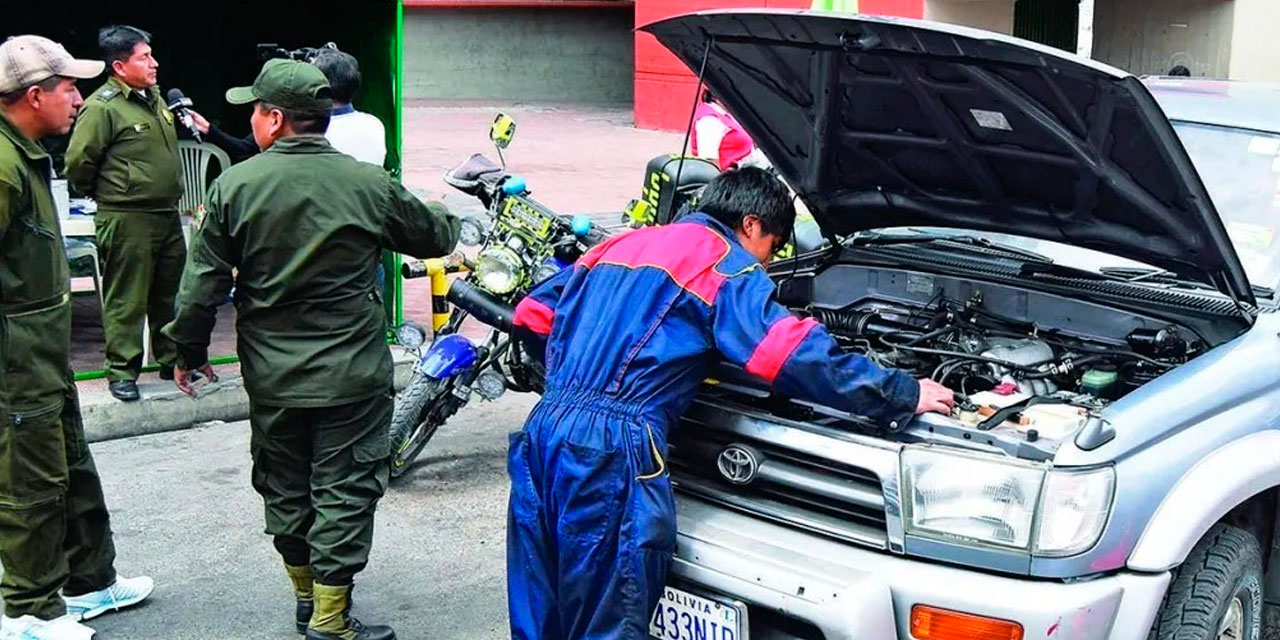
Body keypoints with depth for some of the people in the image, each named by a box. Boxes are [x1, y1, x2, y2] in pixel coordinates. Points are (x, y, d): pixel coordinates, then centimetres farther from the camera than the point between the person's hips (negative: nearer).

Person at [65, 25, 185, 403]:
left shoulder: (154, 98, 10)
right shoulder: (103, 107, -15)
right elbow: (78, 163, -14)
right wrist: (105, 195, -1)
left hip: (167, 215, 8)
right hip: (126, 220, -8)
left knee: (170, 293, 17)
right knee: (127, 299, 0)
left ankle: (172, 360, 30)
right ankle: (122, 371, 9)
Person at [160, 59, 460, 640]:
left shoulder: (234, 187, -7)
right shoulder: (370, 184, -8)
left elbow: (202, 283, -4)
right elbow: (436, 237, 7)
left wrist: (190, 352, 11)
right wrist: (450, 219, 31)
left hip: (271, 377, 2)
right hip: (352, 375, -2)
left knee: (284, 487, 18)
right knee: (345, 489, 5)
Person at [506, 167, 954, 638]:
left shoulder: (620, 245, 26)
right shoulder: (725, 262, 3)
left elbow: (533, 315, 30)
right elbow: (794, 353, -7)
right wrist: (903, 396, 0)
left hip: (542, 428, 8)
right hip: (612, 447, -8)